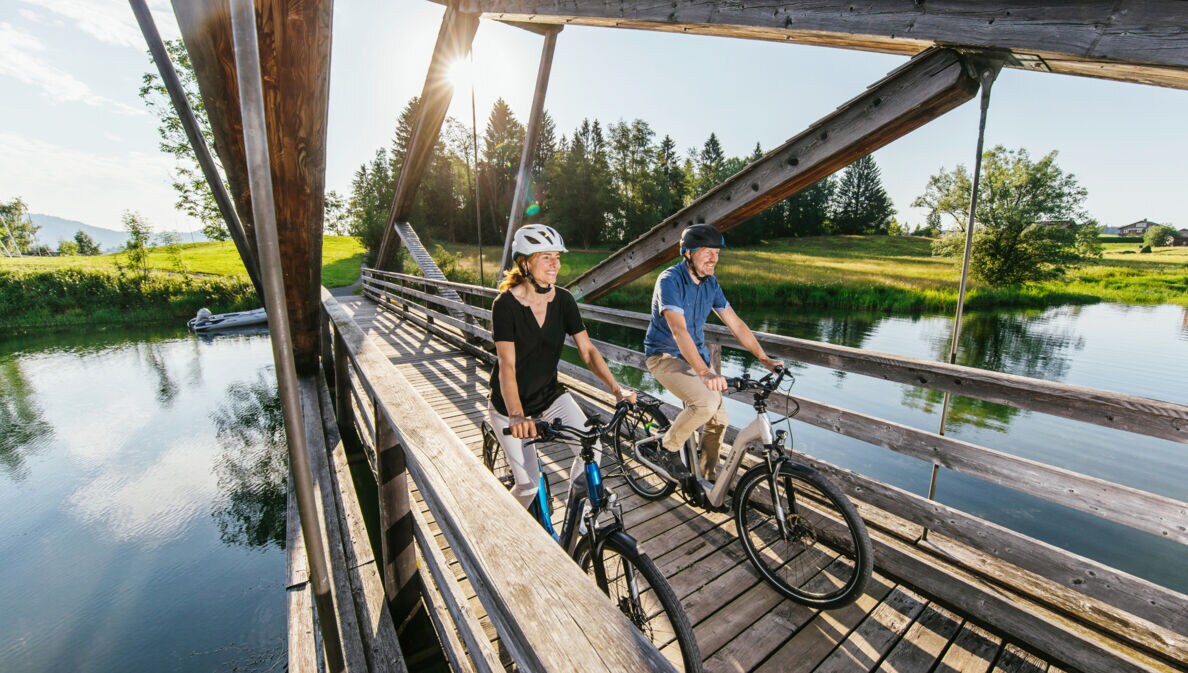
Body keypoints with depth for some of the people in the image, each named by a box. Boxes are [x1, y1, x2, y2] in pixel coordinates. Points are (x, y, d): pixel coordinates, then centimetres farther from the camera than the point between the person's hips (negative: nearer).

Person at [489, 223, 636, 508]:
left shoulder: (563, 299, -8)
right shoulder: (506, 304, -20)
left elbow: (587, 350, -10)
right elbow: (507, 365, -28)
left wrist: (616, 388, -22)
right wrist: (517, 416, -42)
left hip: (550, 394, 4)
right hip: (509, 404, -4)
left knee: (592, 448, -14)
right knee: (529, 485, -3)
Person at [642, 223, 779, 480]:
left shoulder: (711, 284, 2)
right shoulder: (670, 280, -21)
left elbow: (736, 324, 4)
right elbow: (678, 330, -34)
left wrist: (765, 359, -1)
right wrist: (704, 372, -44)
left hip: (696, 356, 7)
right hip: (665, 355, -7)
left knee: (719, 419, 4)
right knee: (706, 404, -28)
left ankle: (708, 477, 27)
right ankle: (666, 449, -3)